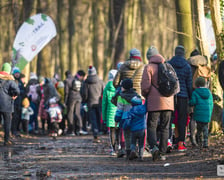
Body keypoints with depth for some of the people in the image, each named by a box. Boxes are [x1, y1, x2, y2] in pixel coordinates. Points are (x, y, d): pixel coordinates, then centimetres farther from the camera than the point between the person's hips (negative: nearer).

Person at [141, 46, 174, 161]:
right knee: (165, 128, 8)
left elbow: (145, 86, -9)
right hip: (168, 102, 4)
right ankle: (162, 153, 6)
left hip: (154, 103, -4)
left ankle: (154, 146, -21)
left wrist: (145, 95, 10)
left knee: (151, 126, 2)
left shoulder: (149, 67, -4)